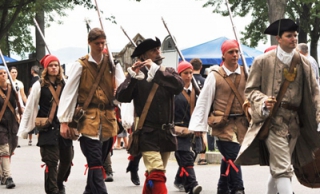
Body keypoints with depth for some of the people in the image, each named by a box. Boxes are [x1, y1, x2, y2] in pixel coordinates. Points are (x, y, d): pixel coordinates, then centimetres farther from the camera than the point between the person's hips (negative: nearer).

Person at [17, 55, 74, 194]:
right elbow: (29, 108, -1)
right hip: (48, 129, -4)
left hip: (64, 127, 4)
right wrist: (23, 130, -3)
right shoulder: (39, 85, -1)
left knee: (67, 159, 6)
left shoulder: (64, 85, 7)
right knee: (51, 161, -7)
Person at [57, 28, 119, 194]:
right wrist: (64, 121, -6)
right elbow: (68, 93, -2)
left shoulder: (111, 63, 9)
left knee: (98, 163, 11)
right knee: (95, 164, -10)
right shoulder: (81, 65, -1)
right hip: (88, 119, -4)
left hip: (108, 118, 4)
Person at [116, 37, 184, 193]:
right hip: (147, 134, -4)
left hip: (166, 133, 4)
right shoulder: (136, 76, 1)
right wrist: (133, 76, -26)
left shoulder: (168, 72, 10)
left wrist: (156, 70, -20)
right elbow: (121, 97, -12)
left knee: (152, 176, 14)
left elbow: (179, 86, -12)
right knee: (157, 175, -17)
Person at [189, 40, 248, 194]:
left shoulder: (245, 74, 6)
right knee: (233, 157, -14)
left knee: (228, 158, 11)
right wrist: (198, 126, -6)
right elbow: (203, 101, -3)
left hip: (241, 122, 4)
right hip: (223, 123, -4)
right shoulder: (215, 75, -4)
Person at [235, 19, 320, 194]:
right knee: (283, 170, -12)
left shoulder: (304, 63, 9)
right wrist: (263, 101, -18)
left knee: (277, 168, 14)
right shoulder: (263, 61, 0)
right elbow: (250, 89, 3)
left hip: (295, 122, 4)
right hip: (273, 120, -4)